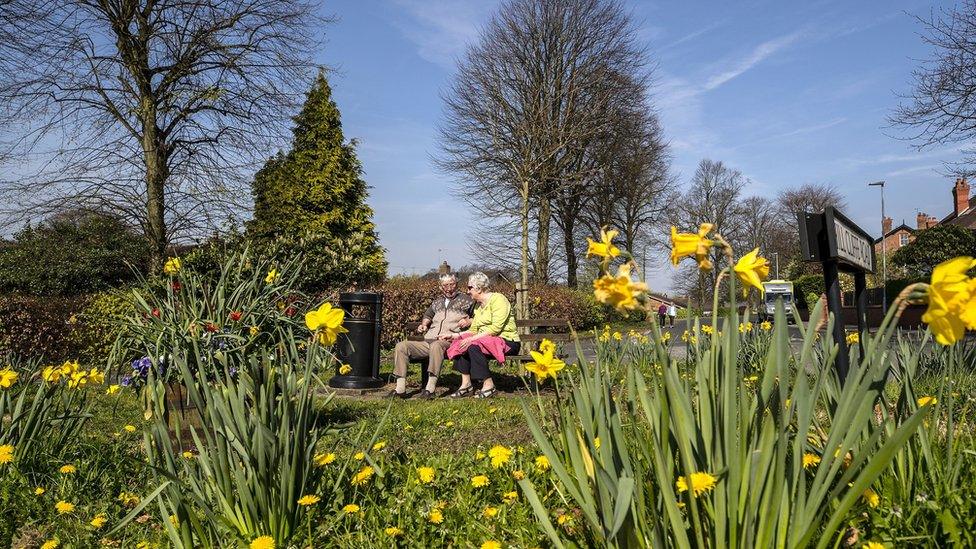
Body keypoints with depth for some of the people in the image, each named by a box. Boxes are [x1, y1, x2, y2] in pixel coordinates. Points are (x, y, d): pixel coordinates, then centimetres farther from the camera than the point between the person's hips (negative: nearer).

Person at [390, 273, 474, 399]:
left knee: (436, 345, -42)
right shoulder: (438, 301, 29)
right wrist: (424, 325, 24)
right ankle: (400, 388, -20)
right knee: (401, 346, -14)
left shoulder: (465, 300, 14)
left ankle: (430, 388, -42)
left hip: (449, 341, -6)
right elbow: (428, 315, 44)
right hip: (428, 341, 6)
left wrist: (468, 321, -7)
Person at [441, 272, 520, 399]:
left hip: (507, 341, -9)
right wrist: (453, 336, 3)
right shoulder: (478, 306, 18)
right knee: (460, 343, -10)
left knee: (473, 345, -29)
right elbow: (473, 330, 14)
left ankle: (488, 385, -22)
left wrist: (473, 338, -24)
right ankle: (466, 384, -12)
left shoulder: (498, 299, -10)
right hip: (485, 340, 9)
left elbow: (496, 328, -21)